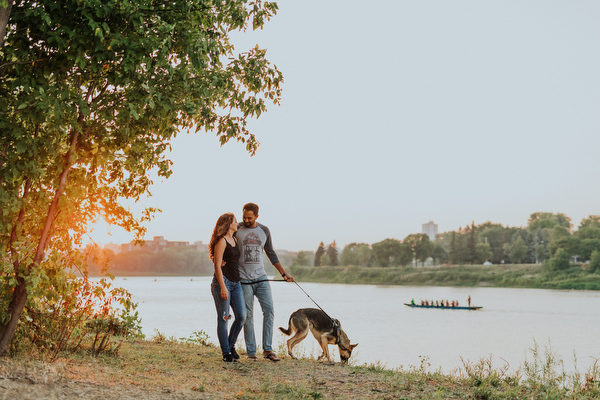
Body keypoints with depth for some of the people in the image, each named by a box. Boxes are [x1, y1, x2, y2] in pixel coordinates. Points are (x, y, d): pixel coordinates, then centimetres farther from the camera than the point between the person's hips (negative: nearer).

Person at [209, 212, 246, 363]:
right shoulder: (221, 241, -9)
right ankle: (226, 353, 6)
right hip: (223, 281, -8)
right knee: (223, 319, -1)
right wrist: (222, 287, -19)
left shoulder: (235, 240, 16)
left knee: (242, 316, 1)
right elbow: (217, 265, -14)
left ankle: (231, 344, 20)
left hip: (236, 282, 8)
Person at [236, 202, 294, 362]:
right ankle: (251, 352, 7)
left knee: (269, 310, -6)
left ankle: (267, 349, 1)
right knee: (248, 315, -1)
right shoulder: (236, 229, -1)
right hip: (243, 279, -3)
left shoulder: (264, 230, 8)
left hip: (261, 277, 3)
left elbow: (271, 253, 17)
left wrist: (284, 273, 15)